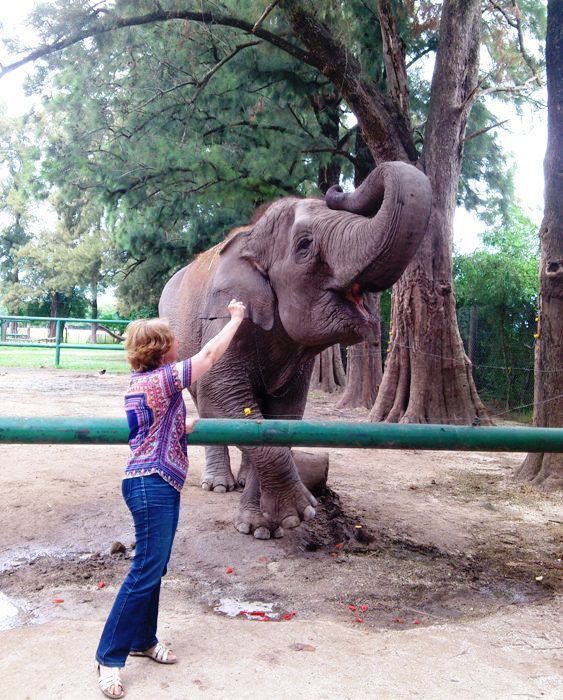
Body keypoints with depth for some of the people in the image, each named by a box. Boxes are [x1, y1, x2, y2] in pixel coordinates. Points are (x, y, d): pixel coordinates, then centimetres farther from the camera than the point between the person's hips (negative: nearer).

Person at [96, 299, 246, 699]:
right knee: (146, 571, -6)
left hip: (157, 484, 10)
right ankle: (110, 658, 2)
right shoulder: (162, 379, -15)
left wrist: (184, 429, 23)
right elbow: (211, 354, -8)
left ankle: (143, 640, 29)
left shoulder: (140, 381, 14)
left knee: (154, 568, 16)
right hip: (153, 485, -10)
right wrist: (236, 317, 3)